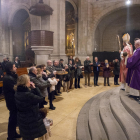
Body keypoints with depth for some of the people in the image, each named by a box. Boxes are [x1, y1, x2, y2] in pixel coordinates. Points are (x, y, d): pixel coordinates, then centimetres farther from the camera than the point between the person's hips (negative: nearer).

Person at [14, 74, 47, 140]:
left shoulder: (17, 93, -4)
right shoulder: (28, 95, -32)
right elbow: (41, 98, -23)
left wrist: (33, 89, -5)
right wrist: (34, 88, -19)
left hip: (22, 119, 8)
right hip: (31, 120, -8)